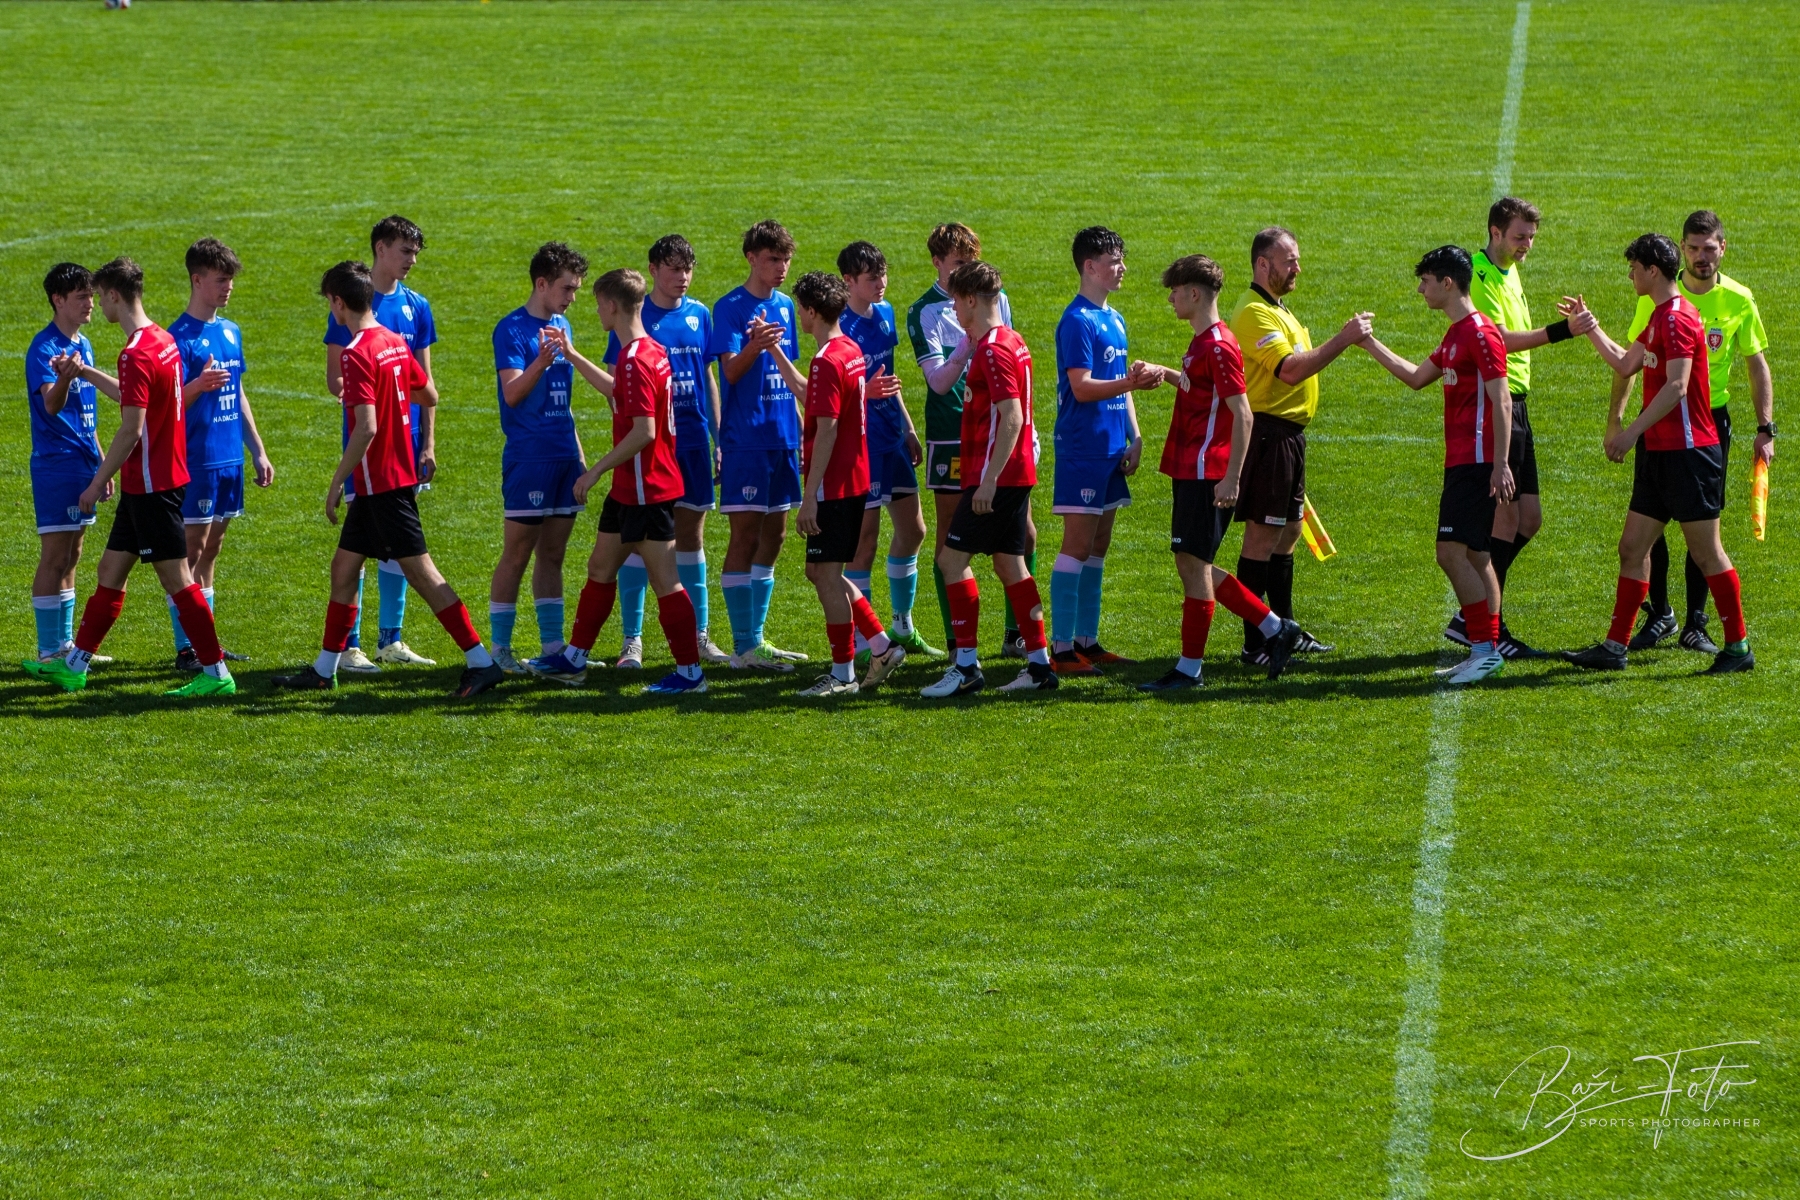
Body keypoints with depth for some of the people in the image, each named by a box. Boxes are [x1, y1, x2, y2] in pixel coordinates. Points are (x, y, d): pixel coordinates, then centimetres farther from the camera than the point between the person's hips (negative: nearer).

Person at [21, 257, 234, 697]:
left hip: (151, 487, -10)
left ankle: (216, 673, 0)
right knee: (110, 573, 15)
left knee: (176, 579, -4)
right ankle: (74, 666, 22)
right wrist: (84, 374, 33)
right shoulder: (162, 340, 10)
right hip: (147, 483, 10)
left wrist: (98, 480, -15)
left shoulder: (137, 355, -21)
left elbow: (131, 430, -23)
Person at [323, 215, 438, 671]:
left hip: (407, 440, 5)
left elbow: (425, 380, 12)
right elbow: (335, 379, -4)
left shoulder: (416, 307, 9)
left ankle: (391, 640, 17)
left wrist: (428, 442, 6)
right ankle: (349, 645, -1)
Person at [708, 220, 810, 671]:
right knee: (746, 536, -6)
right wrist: (754, 346, -36)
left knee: (773, 536, 11)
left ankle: (756, 637, 18)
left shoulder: (784, 306, 12)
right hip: (745, 440, -7)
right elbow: (731, 372, -18)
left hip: (782, 438, 7)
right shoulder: (731, 307, -8)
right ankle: (744, 646, -4)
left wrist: (801, 429, 18)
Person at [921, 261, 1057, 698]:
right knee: (1009, 562, 12)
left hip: (996, 476, -10)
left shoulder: (992, 350, -16)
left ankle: (966, 666, -8)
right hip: (1017, 473, 10)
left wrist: (989, 478, -25)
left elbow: (1011, 418, -23)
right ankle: (1039, 664, 12)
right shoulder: (1011, 342, 15)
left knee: (952, 558, -7)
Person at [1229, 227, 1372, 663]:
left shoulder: (1277, 310, 18)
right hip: (1268, 434, -11)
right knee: (1262, 536, -8)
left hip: (1289, 433, 11)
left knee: (1288, 532, 17)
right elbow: (1290, 369, -28)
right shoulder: (1254, 313, -17)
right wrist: (1342, 340, -26)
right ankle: (1255, 643, -6)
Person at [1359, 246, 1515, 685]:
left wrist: (1500, 464, -22)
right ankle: (1487, 650, 14)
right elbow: (1416, 378, 29)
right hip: (1460, 463, 10)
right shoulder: (1455, 335, 16)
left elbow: (1501, 402, -18)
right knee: (1475, 556, 11)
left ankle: (1485, 649, -11)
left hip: (1476, 463, -10)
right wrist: (1370, 344, 28)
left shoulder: (1480, 333, -14)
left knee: (1452, 552, -13)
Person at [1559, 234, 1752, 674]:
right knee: (1633, 547, 8)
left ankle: (1739, 647, 4)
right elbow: (1625, 364, 29)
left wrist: (1632, 432, -25)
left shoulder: (1678, 319, -16)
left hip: (1688, 452, -10)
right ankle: (1615, 646, 10)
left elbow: (1676, 387, -24)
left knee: (1706, 552, -4)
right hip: (1659, 452, 10)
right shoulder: (1659, 318, 16)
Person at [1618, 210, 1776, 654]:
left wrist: (1765, 428, 0)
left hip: (1712, 418, 0)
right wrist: (1616, 418, 0)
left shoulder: (1739, 300, -2)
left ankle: (1695, 622, 10)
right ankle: (1658, 614, 13)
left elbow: (1757, 365, 6)